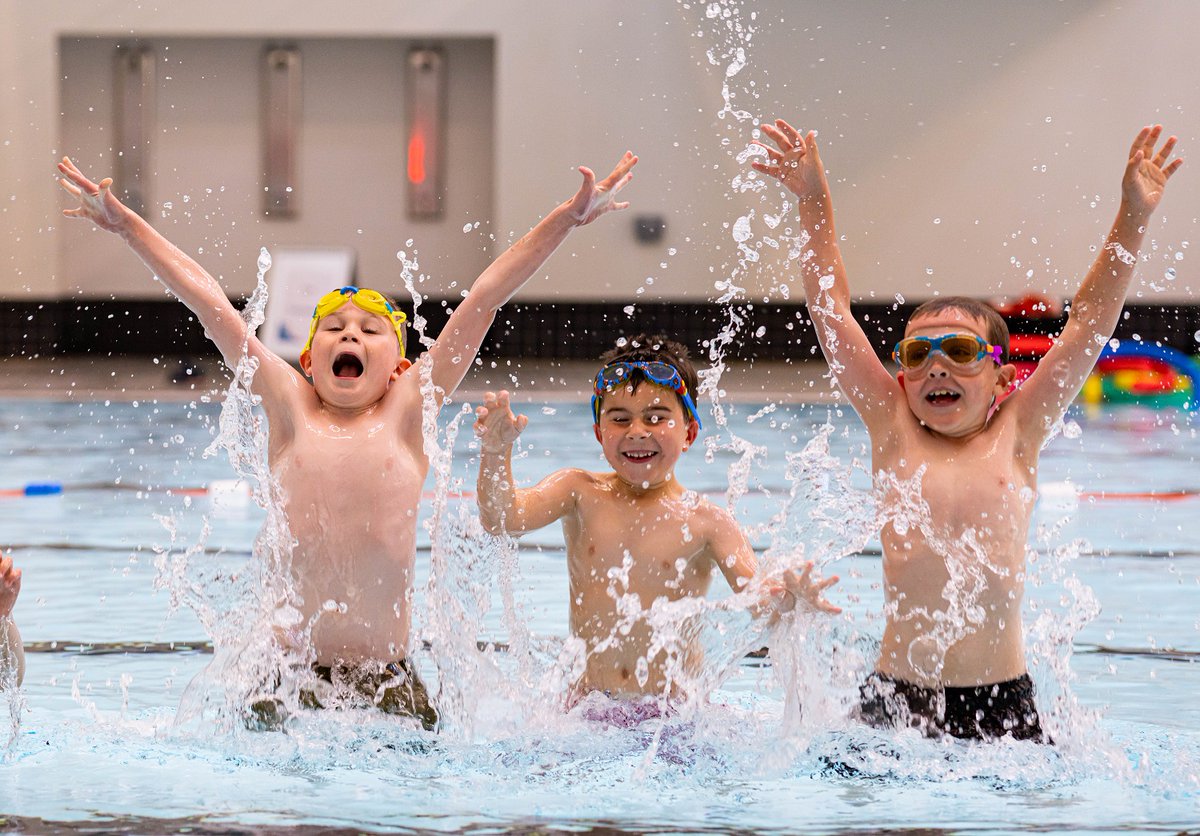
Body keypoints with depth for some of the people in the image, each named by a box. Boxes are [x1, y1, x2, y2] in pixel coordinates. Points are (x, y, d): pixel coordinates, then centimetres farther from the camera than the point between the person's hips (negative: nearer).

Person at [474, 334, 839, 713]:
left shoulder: (706, 522, -1)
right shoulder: (580, 493, 6)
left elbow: (756, 600, -11)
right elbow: (503, 517, -7)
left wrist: (786, 597, -35)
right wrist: (496, 452, -26)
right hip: (589, 705, 1)